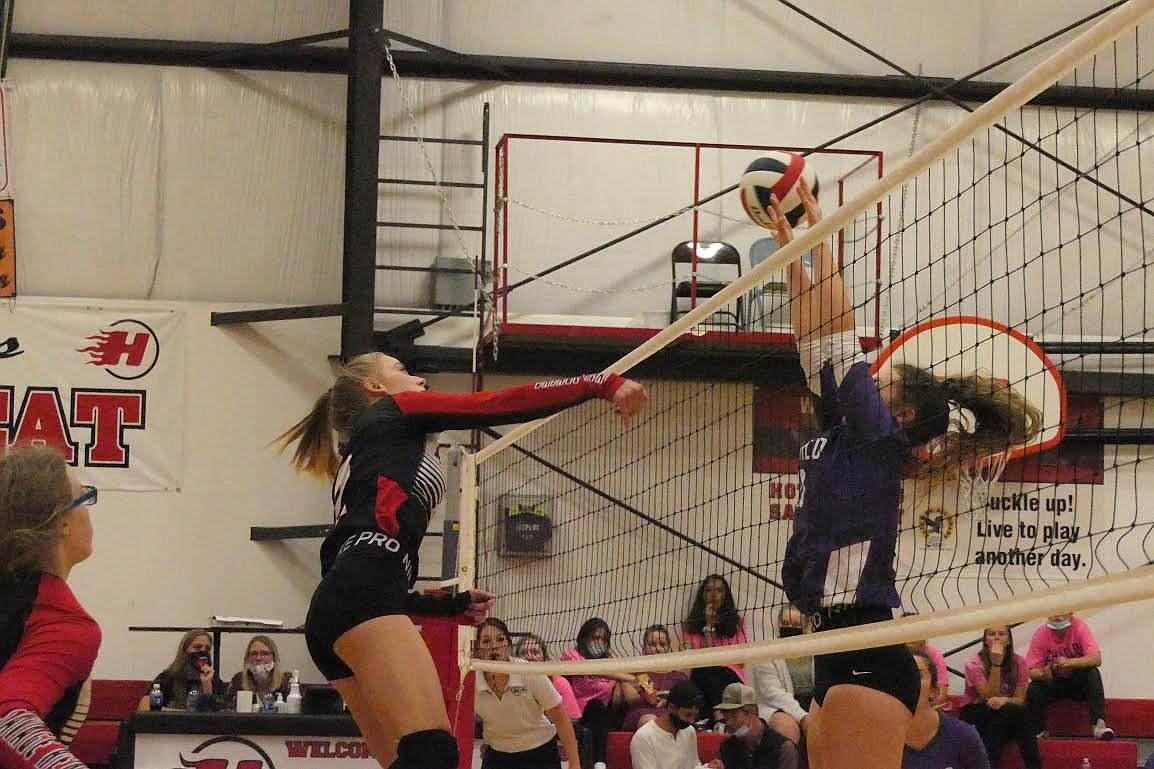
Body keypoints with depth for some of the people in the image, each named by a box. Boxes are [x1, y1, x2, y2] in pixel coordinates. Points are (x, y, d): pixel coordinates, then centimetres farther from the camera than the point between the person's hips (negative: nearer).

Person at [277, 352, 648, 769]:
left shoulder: (358, 462, 34)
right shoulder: (394, 411, 14)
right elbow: (504, 404, 6)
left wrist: (454, 605, 32)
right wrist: (601, 383, 8)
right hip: (361, 597, -9)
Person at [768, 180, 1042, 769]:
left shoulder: (880, 436, -2)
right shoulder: (843, 433, 18)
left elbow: (838, 329, -3)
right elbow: (812, 335, 19)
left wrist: (818, 231, 3)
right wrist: (788, 246, 19)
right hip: (838, 656, 9)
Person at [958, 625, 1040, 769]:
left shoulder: (1019, 662, -3)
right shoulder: (974, 664, -11)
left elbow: (1020, 700, -5)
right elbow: (989, 697, -19)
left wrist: (1005, 700, -28)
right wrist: (996, 664, -26)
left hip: (1008, 715, 3)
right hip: (974, 713, -3)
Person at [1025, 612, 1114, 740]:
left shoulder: (1079, 626, -15)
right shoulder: (1040, 634, -12)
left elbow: (1096, 659, -25)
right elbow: (1032, 671, -14)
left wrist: (1070, 662, -40)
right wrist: (1043, 674, -38)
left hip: (1078, 680, -1)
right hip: (1053, 683, 1)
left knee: (1093, 674, -31)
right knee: (1033, 690, -28)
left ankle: (1099, 724, -35)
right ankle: (1038, 732, -8)